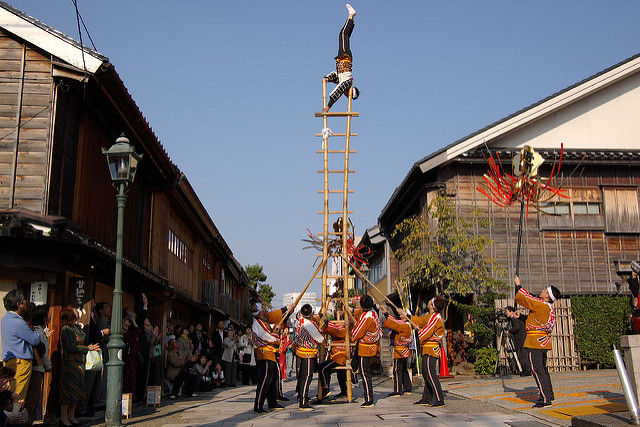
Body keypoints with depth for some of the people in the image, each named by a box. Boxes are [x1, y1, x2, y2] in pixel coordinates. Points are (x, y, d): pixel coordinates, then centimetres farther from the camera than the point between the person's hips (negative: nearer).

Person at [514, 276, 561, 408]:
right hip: (544, 341, 10)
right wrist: (520, 288, 28)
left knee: (537, 369, -9)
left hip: (535, 342, -10)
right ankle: (549, 394, 28)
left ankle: (545, 398, -12)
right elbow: (530, 298, 25)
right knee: (543, 368, 19)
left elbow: (522, 299, -13)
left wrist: (518, 285, 3)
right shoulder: (550, 308, 12)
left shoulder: (541, 305, -16)